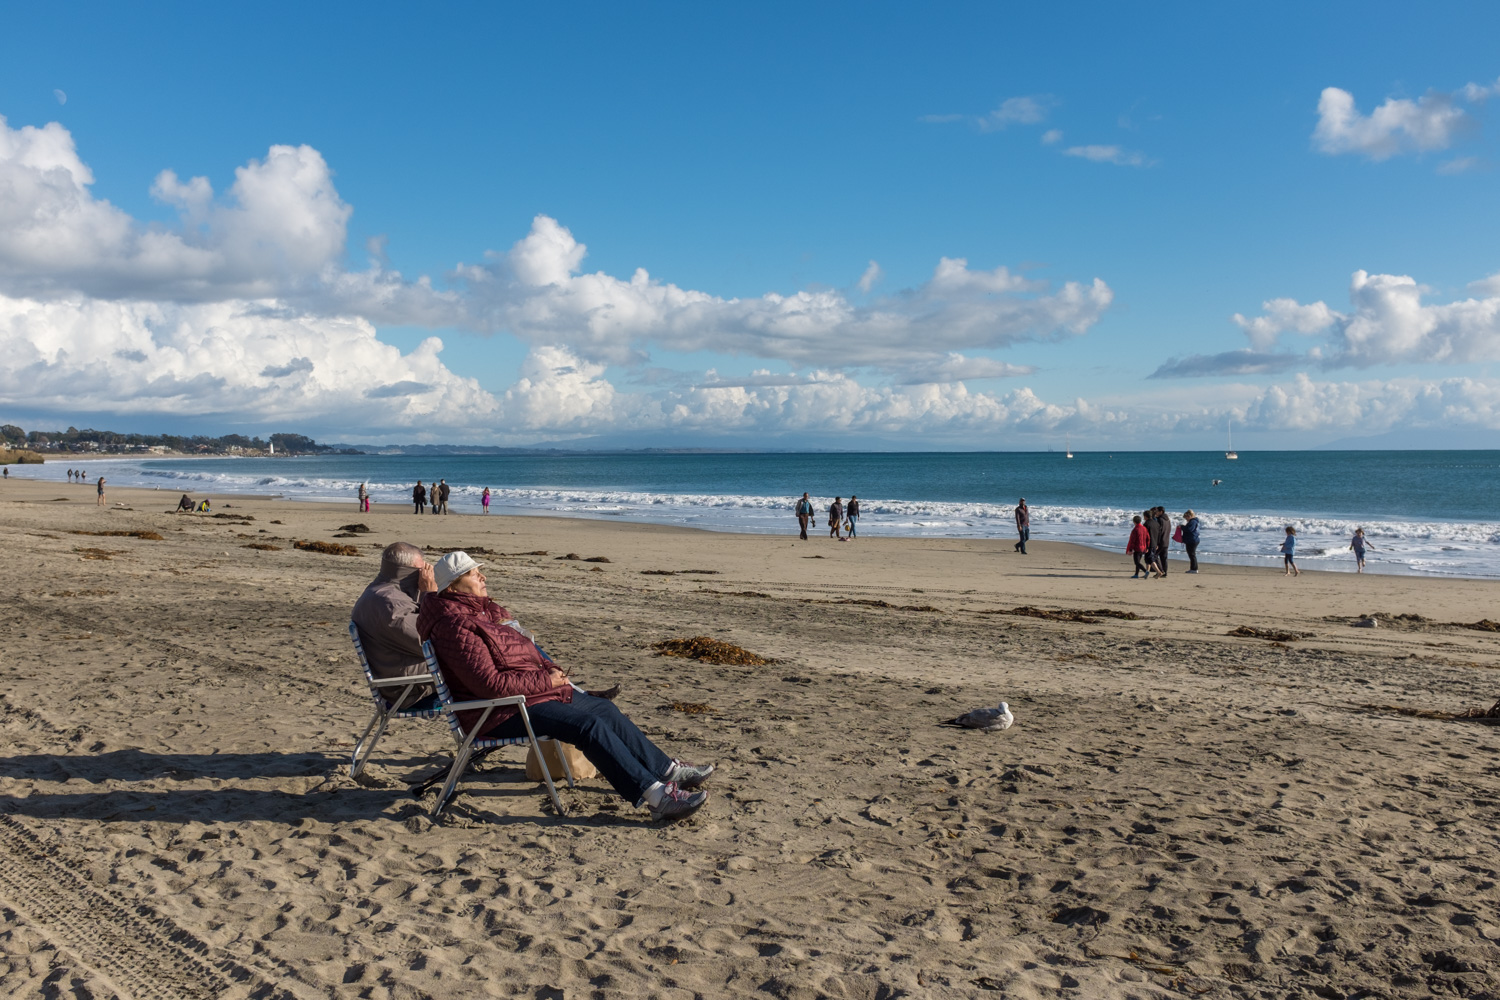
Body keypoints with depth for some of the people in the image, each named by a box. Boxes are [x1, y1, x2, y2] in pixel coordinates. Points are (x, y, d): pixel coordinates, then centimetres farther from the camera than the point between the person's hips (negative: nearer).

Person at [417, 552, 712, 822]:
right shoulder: (455, 627, -20)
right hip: (501, 714, -11)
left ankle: (668, 770, 18)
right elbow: (491, 685, -27)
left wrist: (549, 669, 7)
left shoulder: (484, 611, 14)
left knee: (605, 710, 9)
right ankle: (657, 796, -25)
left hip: (537, 690, 11)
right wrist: (547, 680, -19)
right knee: (590, 726, -23)